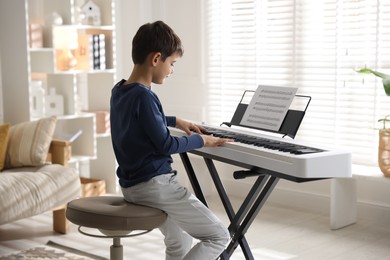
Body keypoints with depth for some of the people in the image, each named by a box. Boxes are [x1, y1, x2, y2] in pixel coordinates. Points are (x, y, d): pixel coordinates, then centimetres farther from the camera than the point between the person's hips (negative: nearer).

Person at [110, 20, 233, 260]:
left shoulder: (119, 91, 8)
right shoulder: (143, 96, -22)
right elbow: (166, 145, -21)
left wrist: (176, 121, 33)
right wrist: (201, 140, -7)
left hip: (133, 185, 10)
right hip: (155, 185, -10)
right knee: (219, 237, -4)